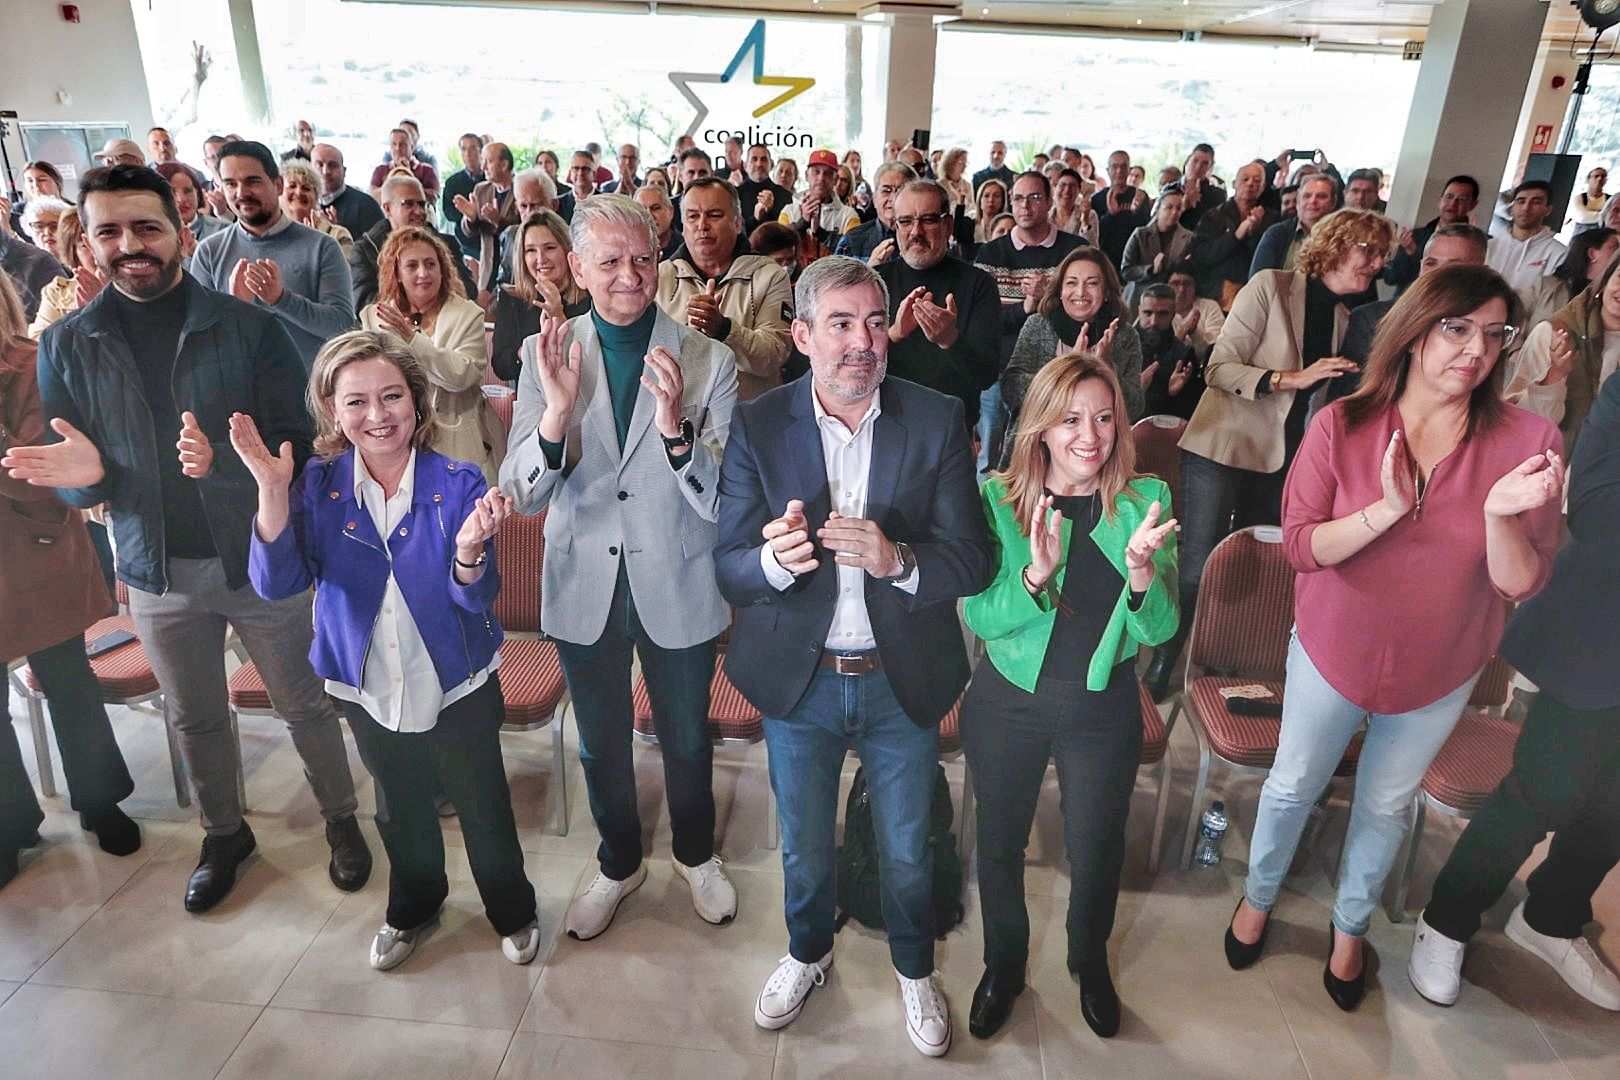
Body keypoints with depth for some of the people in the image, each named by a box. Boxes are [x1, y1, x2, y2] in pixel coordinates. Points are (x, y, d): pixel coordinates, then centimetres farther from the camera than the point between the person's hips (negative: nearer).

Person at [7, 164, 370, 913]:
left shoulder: (249, 329, -9)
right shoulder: (66, 346, 0)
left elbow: (296, 443, -11)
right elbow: (72, 481, 3)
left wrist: (223, 461, -30)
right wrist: (83, 473, -21)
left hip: (259, 559, -3)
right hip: (157, 571, 3)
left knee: (303, 704, 11)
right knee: (193, 718, 19)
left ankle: (341, 819, 33)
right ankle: (224, 835, 42)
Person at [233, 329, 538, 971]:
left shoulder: (457, 484, -17)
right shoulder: (320, 485, -9)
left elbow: (476, 601, -19)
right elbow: (277, 583, -19)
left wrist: (469, 549, -41)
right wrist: (272, 491, -31)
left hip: (457, 685, -2)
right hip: (368, 687, 3)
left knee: (484, 808, 14)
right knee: (401, 810, 24)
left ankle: (512, 911, 41)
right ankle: (413, 906, 51)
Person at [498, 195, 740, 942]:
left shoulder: (707, 361, -13)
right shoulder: (545, 355, -8)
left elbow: (718, 502, -16)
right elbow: (521, 497, -11)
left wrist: (675, 426, -35)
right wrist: (556, 412, -30)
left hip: (678, 589, -1)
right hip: (584, 587, 2)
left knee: (686, 739, 20)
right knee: (600, 743, 21)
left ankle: (696, 854, 49)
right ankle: (618, 864, 48)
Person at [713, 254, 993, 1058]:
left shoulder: (937, 421, -11)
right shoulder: (758, 426, -10)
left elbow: (973, 562, -12)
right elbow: (728, 569, -12)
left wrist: (897, 560, -32)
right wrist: (775, 559, -35)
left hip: (903, 681, 0)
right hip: (797, 680, 1)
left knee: (907, 849, 19)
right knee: (803, 844, 22)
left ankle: (914, 969, 49)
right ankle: (808, 953, 53)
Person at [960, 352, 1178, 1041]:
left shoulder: (1144, 501, -9)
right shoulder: (999, 499, -12)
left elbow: (1159, 630, -12)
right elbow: (979, 617, -16)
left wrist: (1141, 573, -33)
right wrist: (1035, 575, -34)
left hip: (1104, 708, 1)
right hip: (1006, 700, 0)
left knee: (1096, 849, 19)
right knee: (1000, 842, 18)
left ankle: (1091, 964, 51)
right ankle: (1004, 964, 48)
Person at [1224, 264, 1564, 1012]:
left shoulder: (1527, 441, -14)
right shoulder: (1342, 425, -16)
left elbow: (1521, 585, -14)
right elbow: (1300, 545, -17)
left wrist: (1499, 514, -33)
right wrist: (1390, 510, -31)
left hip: (1440, 672, 1)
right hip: (1334, 651, -1)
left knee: (1386, 805, 21)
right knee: (1294, 784, 16)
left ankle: (1350, 926, 47)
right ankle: (1258, 896, 45)